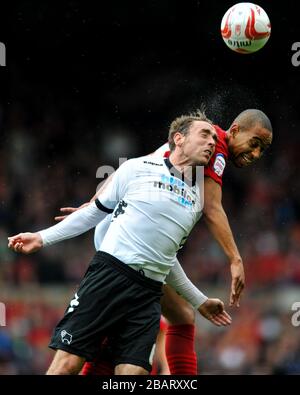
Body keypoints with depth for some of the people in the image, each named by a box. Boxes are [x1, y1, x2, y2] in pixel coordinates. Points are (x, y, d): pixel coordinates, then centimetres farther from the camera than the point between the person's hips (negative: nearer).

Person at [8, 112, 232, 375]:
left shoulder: (199, 198, 16)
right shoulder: (138, 168, 4)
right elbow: (97, 211, 14)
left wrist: (200, 301, 28)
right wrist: (43, 238, 12)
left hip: (149, 295, 4)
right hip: (109, 274, -4)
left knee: (133, 372, -14)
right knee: (67, 363, -12)